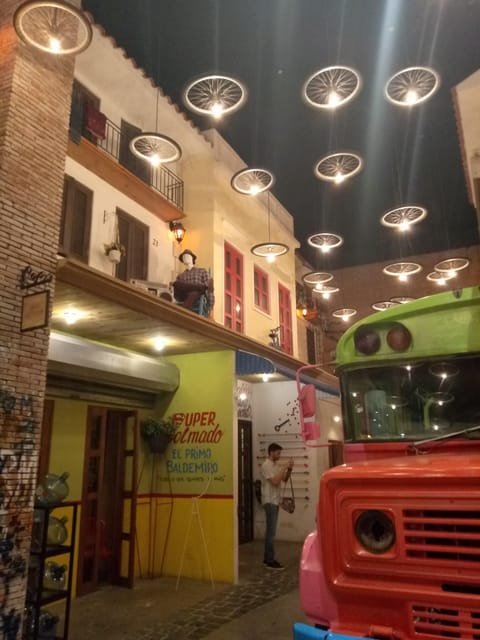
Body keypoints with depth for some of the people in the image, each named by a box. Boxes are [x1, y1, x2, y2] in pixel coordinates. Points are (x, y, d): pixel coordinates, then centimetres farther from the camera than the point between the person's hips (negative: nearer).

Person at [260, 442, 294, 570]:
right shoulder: (266, 465, -16)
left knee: (270, 531, 13)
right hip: (269, 502, -9)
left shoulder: (276, 465, 12)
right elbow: (275, 481, -25)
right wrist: (285, 467, -22)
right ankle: (270, 561, -2)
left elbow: (284, 479, 16)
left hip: (275, 501, 9)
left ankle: (267, 559, 20)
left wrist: (289, 470, -1)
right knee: (271, 532, -7)